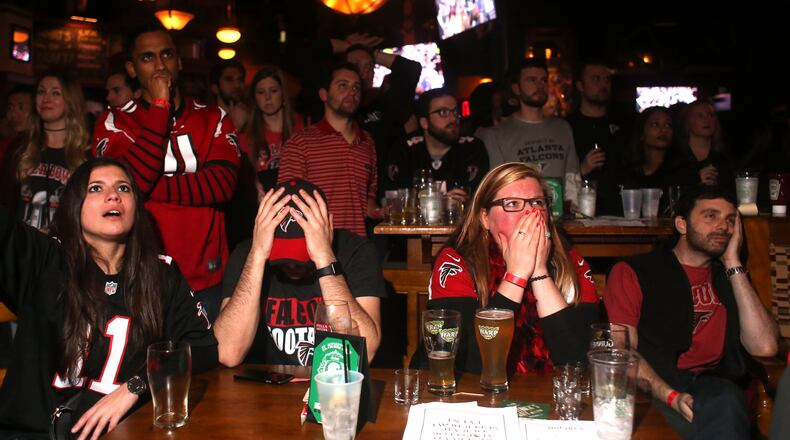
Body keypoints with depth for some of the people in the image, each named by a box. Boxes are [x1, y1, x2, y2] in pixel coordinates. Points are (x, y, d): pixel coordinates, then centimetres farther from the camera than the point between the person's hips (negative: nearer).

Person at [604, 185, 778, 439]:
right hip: (654, 389, -3)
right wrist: (670, 396, -20)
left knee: (724, 399, -34)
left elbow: (764, 347, 4)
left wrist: (733, 265, 5)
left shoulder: (732, 278, 21)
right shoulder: (633, 272, 9)